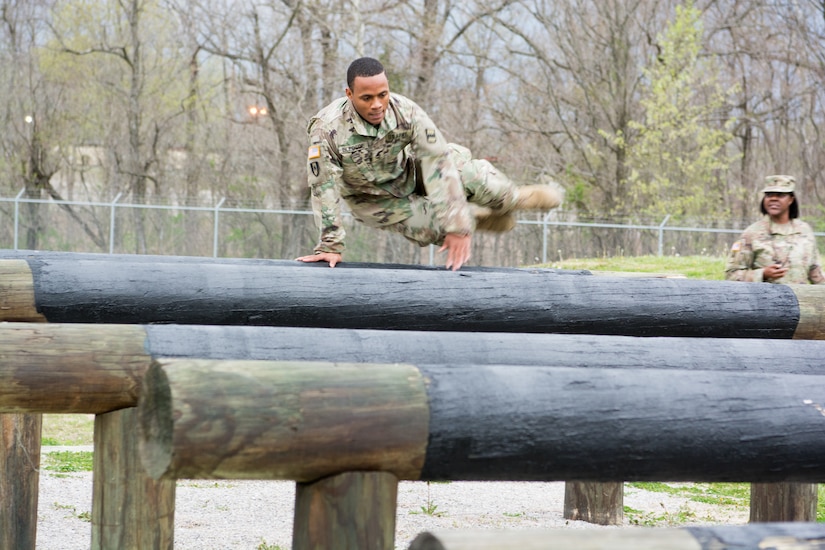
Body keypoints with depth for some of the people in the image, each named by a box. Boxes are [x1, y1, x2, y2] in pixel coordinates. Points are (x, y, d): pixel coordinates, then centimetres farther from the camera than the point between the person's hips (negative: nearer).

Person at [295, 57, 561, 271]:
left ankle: (511, 198, 12)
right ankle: (479, 218, 13)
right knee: (432, 229, -20)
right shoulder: (327, 129, -34)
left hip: (408, 173, 2)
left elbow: (438, 162, -31)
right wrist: (330, 247, -24)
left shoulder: (406, 112, -29)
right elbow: (324, 190, -27)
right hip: (374, 199, -2)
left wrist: (458, 227, -35)